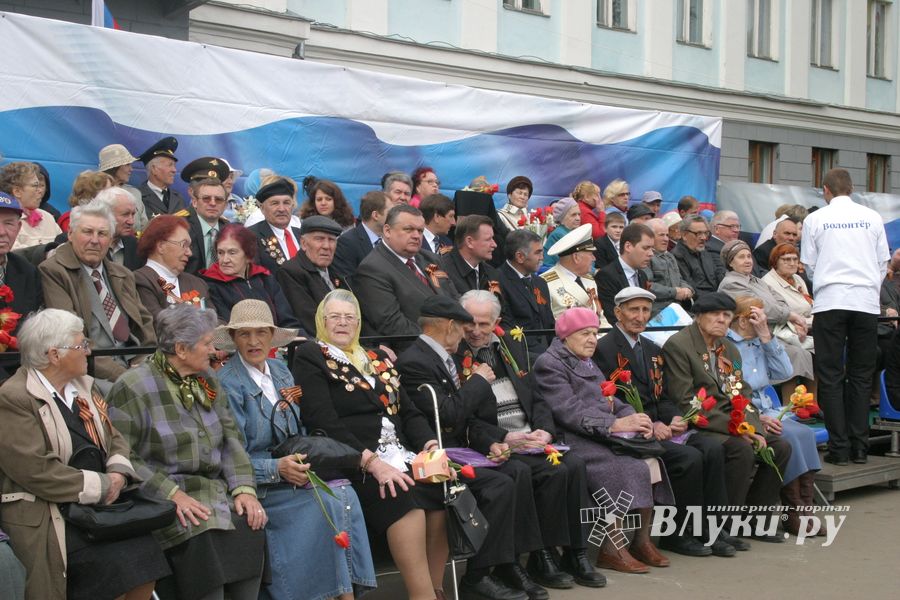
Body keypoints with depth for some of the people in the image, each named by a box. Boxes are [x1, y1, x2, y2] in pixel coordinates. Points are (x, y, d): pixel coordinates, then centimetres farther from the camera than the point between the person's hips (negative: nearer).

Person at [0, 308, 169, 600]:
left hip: (102, 502, 7)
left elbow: (115, 439, 18)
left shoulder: (83, 387, 17)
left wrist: (118, 473, -4)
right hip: (46, 515, -7)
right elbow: (36, 471, -17)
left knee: (145, 560, -16)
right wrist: (101, 487, -13)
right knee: (116, 564, -25)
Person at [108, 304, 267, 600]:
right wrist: (171, 493, -19)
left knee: (251, 525, -19)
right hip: (163, 496, -5)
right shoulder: (132, 388, -7)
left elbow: (230, 437, 10)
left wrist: (244, 489, -5)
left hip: (216, 488, 6)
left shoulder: (206, 379, 13)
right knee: (203, 534, -30)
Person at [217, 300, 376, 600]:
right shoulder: (227, 384, -8)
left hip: (293, 471, 6)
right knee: (324, 505, -27)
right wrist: (277, 469, -25)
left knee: (345, 493, -22)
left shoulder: (281, 371, 14)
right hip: (258, 486, -6)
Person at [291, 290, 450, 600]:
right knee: (404, 501, -34)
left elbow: (409, 412, 21)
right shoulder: (310, 357, 5)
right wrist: (371, 461, -19)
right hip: (354, 463, -5)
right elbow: (324, 422, -8)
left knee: (443, 489, -24)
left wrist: (430, 444, -2)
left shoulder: (379, 358, 24)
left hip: (400, 454, 6)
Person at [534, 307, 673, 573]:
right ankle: (610, 550, -20)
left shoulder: (588, 363, 26)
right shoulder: (549, 364, -3)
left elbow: (611, 402, 18)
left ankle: (642, 541, -12)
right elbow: (569, 411, -15)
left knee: (651, 460, -16)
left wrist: (633, 419, -4)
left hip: (604, 436, 8)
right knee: (627, 469, -28)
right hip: (574, 440, -8)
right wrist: (615, 424, -22)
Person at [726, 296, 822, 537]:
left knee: (805, 433, -19)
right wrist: (756, 418, -22)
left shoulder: (759, 343, 20)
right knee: (789, 436, -27)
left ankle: (805, 506, -20)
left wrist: (766, 336, 2)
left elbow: (784, 372, 9)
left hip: (765, 410, 8)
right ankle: (794, 513, -19)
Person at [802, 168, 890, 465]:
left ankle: (839, 447, -2)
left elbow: (809, 265, 8)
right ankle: (859, 446, 8)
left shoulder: (815, 219, 3)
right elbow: (884, 263, 10)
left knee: (831, 376, 2)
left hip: (829, 301, -1)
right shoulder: (872, 217, 7)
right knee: (861, 375, 8)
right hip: (867, 301, 2)